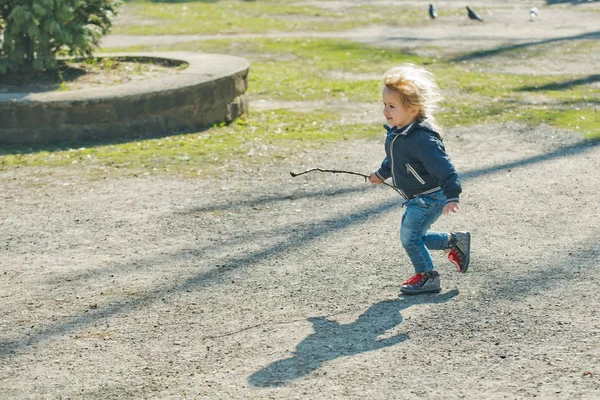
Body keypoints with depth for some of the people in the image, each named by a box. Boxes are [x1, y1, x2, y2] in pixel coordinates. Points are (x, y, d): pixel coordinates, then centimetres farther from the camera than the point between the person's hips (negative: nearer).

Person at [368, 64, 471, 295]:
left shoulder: (421, 138, -28)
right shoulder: (395, 133, 2)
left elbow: (443, 167, -29)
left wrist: (452, 196, -35)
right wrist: (382, 174, 39)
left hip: (430, 198, -9)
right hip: (415, 199, 10)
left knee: (410, 236, -8)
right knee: (413, 237, 16)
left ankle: (426, 276, 10)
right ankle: (455, 242, 32)